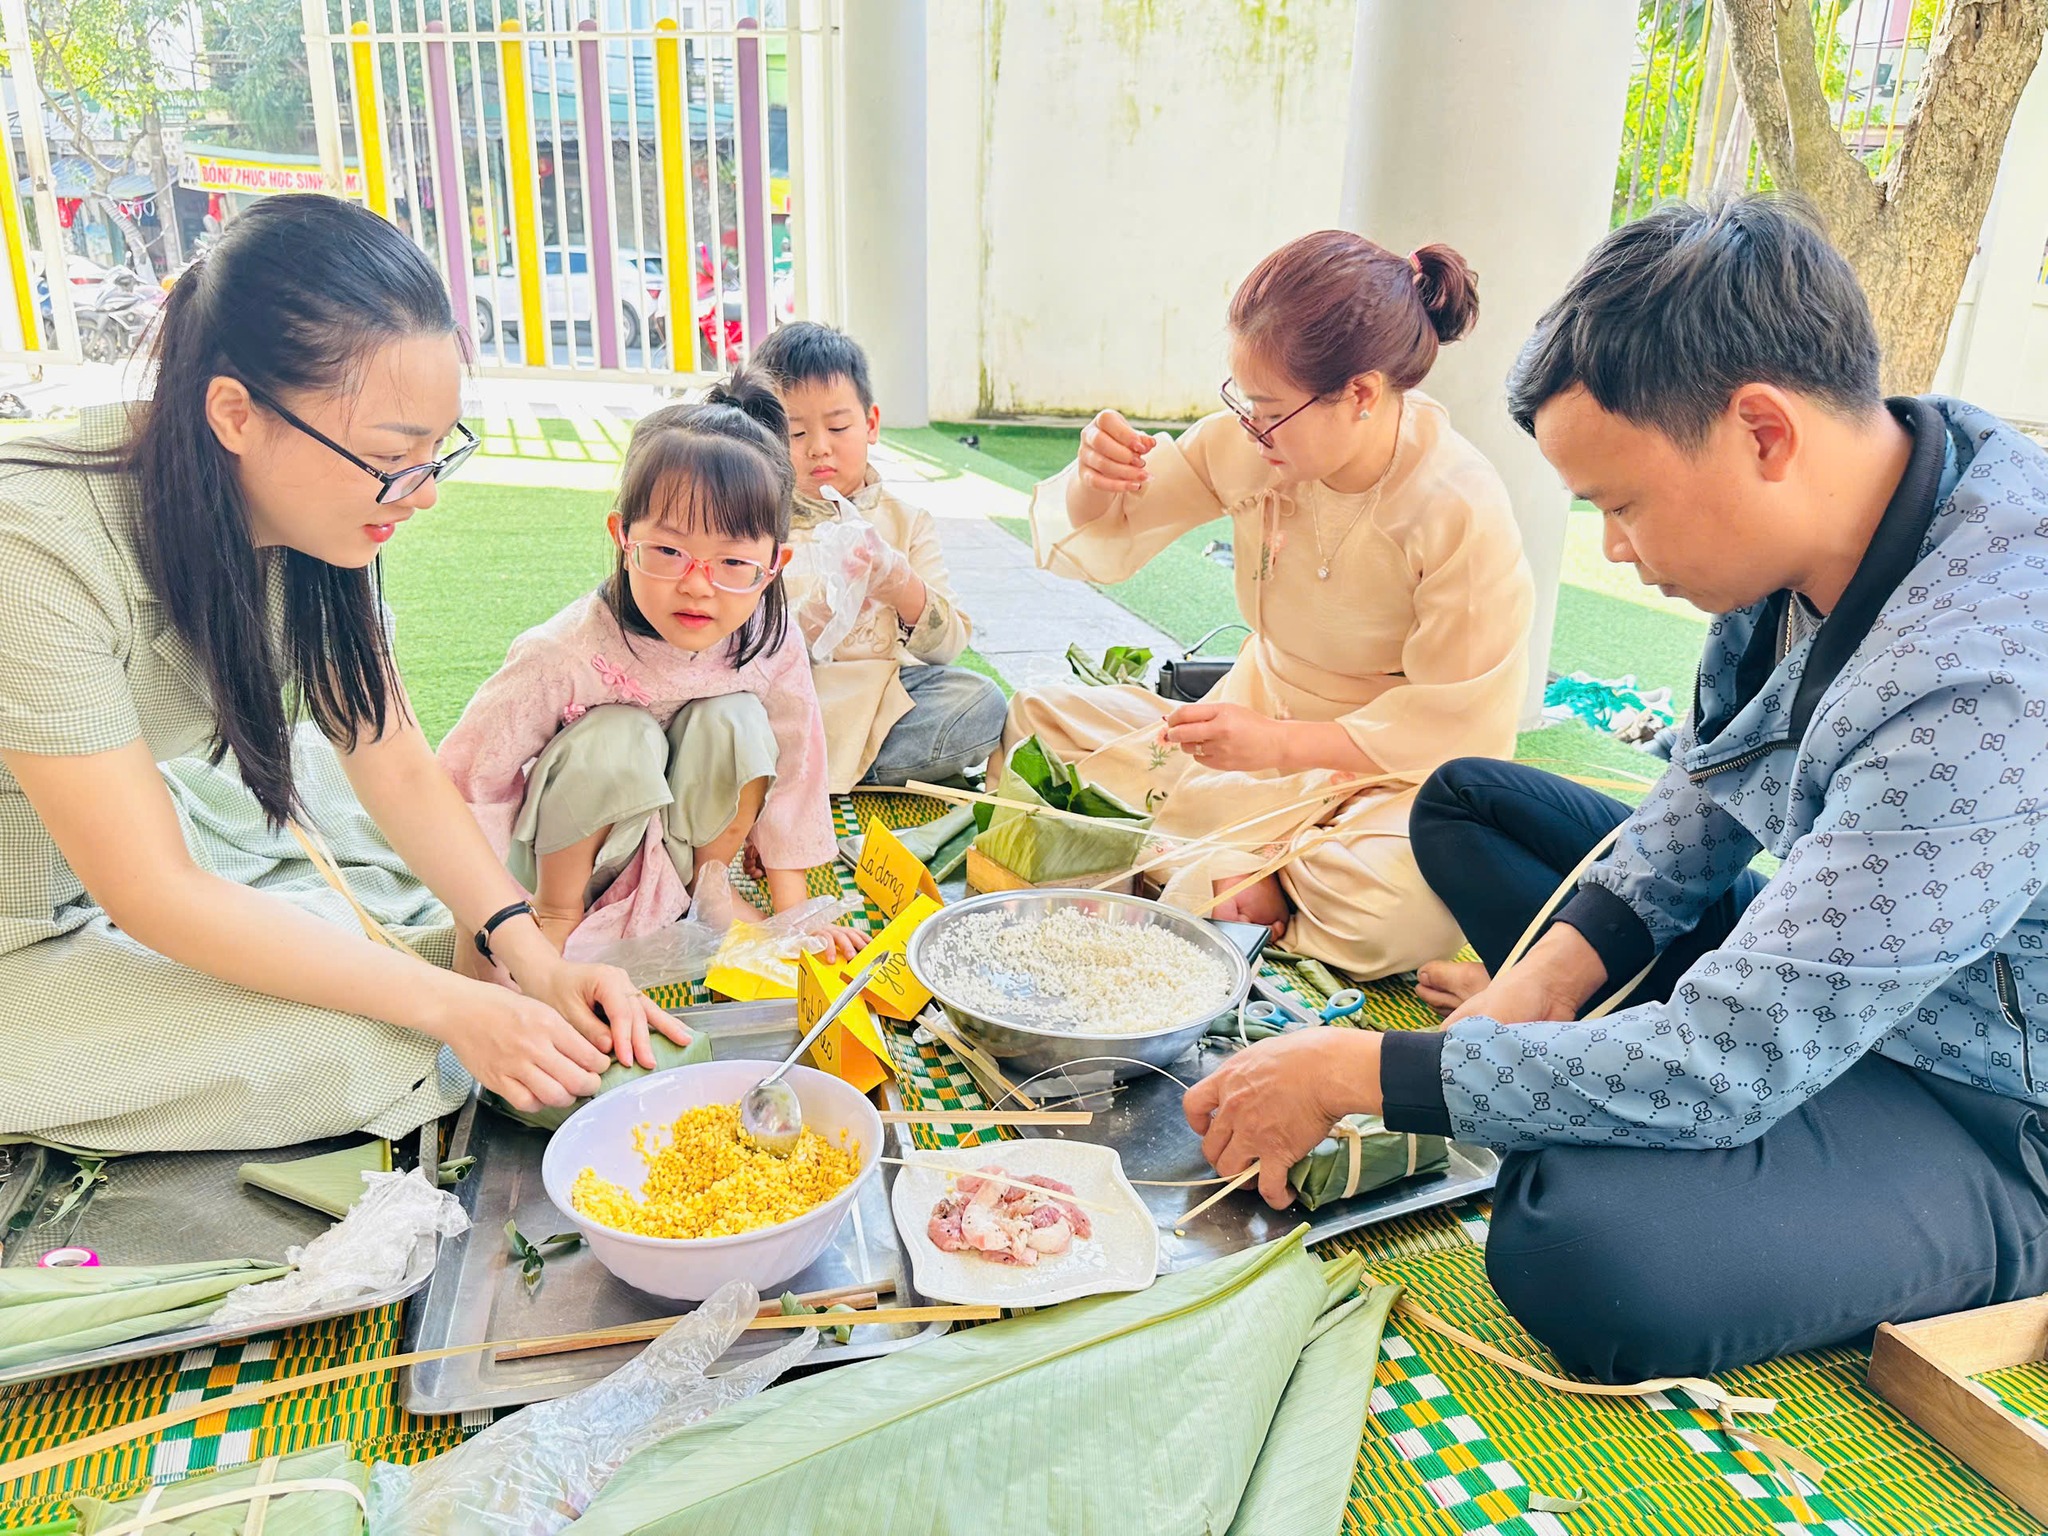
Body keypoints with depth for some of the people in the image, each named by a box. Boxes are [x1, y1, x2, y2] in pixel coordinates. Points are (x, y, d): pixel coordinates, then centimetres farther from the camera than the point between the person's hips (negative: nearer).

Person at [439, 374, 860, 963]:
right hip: (565, 847, -3)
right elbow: (470, 777, -23)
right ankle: (558, 907, -8)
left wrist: (794, 912, -6)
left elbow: (792, 770, -8)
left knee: (734, 720, -25)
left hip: (692, 825, 3)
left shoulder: (772, 643, -20)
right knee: (617, 738, -33)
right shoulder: (564, 654, -31)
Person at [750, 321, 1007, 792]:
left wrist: (900, 583, -18)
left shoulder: (906, 520, 11)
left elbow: (947, 646, 2)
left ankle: (819, 770, -19)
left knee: (983, 702, -27)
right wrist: (818, 610, -22)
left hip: (888, 690, 3)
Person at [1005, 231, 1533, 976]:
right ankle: (1248, 871, -16)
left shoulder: (1461, 510, -22)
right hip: (1260, 723, 5)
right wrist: (1095, 481, -24)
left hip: (1391, 769, -5)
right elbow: (1092, 539, 1)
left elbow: (1460, 727, -19)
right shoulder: (1244, 444, -9)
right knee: (1040, 716, -9)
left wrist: (1279, 744, -29)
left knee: (1407, 908, -38)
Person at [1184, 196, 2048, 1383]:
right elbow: (1714, 785, 7)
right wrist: (1562, 962, -9)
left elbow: (1729, 1065, -33)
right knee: (1466, 798, 9)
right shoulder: (1825, 519, -9)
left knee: (1584, 1254, -37)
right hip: (1812, 960, 8)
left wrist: (1355, 1073, -26)